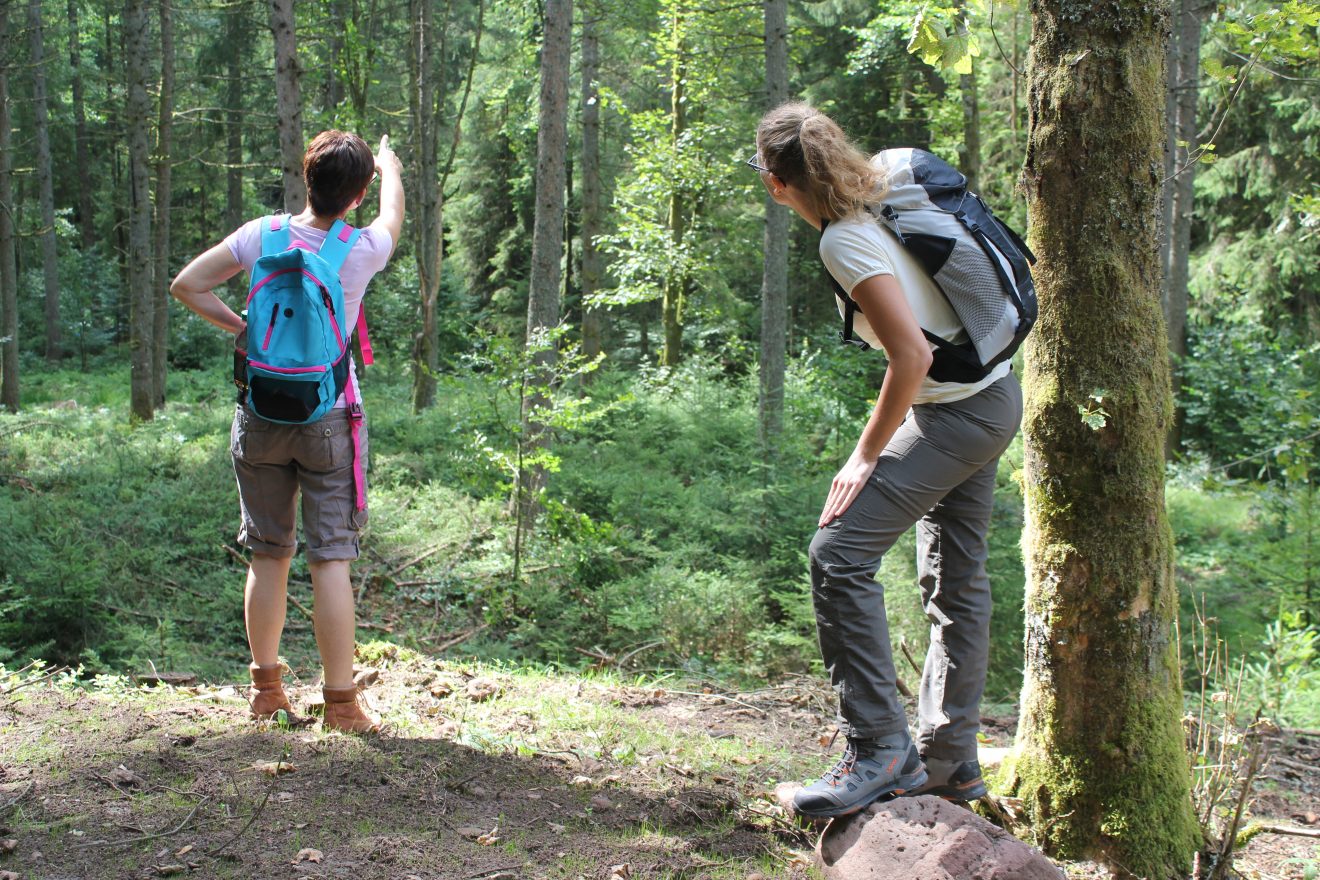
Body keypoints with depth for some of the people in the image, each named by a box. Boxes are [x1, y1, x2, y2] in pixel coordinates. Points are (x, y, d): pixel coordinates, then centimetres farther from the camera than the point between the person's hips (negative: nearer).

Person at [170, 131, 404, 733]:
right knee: (331, 559, -1)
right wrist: (390, 166, 36)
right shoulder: (363, 250, -7)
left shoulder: (262, 236, -3)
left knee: (268, 556, 12)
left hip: (261, 414, 3)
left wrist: (238, 326, 10)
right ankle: (341, 702, 2)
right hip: (329, 419, -3)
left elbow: (185, 286, 4)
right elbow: (393, 213, 17)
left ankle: (266, 689, 22)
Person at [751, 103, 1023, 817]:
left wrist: (867, 453, -14)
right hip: (997, 400, 10)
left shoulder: (845, 241, -20)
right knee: (956, 580, 14)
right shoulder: (880, 199, 7)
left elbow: (911, 357, -24)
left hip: (953, 413, -10)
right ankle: (948, 762, 24)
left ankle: (878, 749, -11)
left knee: (839, 552, -14)